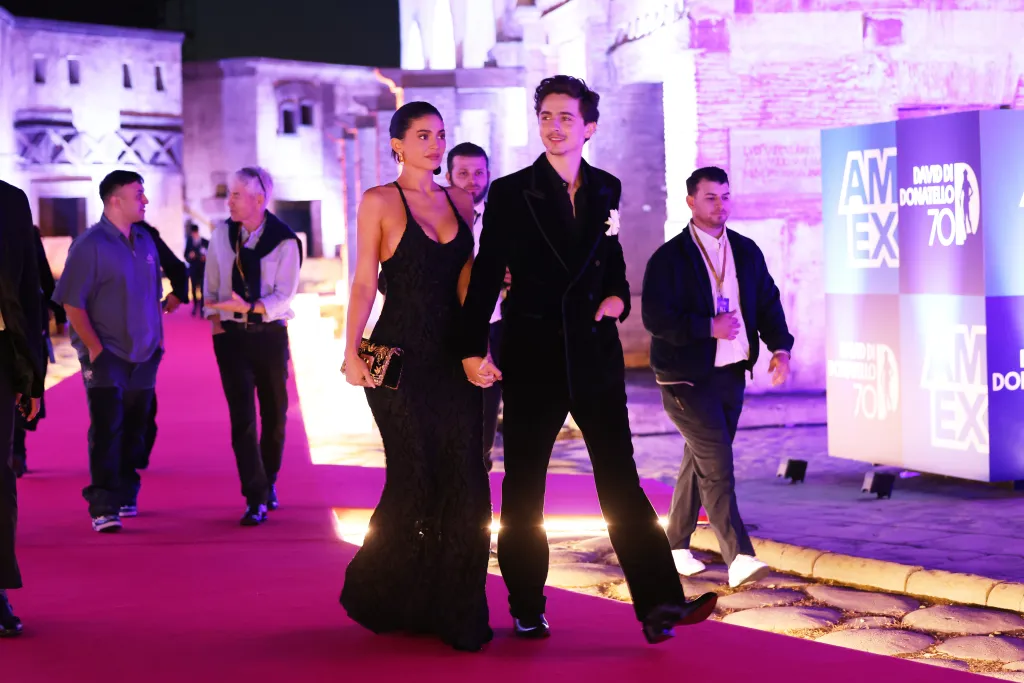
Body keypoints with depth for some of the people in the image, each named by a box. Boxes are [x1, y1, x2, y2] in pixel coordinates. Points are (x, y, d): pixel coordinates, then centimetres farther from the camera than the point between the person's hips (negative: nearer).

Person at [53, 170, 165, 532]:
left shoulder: (145, 241, 9)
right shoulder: (89, 245, -12)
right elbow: (71, 303, -13)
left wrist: (159, 339, 12)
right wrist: (94, 347, -16)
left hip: (144, 356, 6)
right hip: (106, 355, -6)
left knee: (134, 430, 11)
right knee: (107, 429, -10)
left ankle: (125, 496, 24)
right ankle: (103, 508, -8)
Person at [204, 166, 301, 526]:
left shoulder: (285, 241, -7)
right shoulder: (221, 235, 3)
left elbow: (284, 295, -12)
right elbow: (211, 284, 10)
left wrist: (248, 308, -24)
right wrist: (216, 320, -1)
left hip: (269, 334, -1)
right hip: (231, 336, 1)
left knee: (274, 415, 8)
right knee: (242, 417, -7)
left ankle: (268, 484, 29)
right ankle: (256, 500, -8)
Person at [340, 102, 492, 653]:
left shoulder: (459, 203, 12)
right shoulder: (379, 202, -2)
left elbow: (465, 282, 13)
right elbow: (364, 283, -6)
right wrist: (352, 351, -15)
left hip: (451, 356, 5)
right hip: (399, 357, -5)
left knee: (463, 480, 0)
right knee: (415, 478, -2)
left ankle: (453, 608, 10)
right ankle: (375, 593, 20)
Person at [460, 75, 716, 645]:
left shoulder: (606, 189, 8)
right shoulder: (511, 192, -3)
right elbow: (488, 275, -6)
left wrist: (617, 295, 2)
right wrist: (474, 348, -12)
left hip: (594, 352, 2)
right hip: (533, 354, -2)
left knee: (620, 477, -2)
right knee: (524, 484, 7)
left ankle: (659, 603, -7)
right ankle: (527, 609, 19)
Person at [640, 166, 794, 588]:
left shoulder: (747, 252, 9)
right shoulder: (669, 258, -9)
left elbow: (768, 303, 10)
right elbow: (655, 317, -17)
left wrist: (780, 347, -7)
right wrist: (708, 328, -21)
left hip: (731, 375, 6)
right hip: (687, 378, -6)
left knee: (699, 460, 16)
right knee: (716, 464, -13)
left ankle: (676, 544, 30)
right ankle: (738, 558, -15)